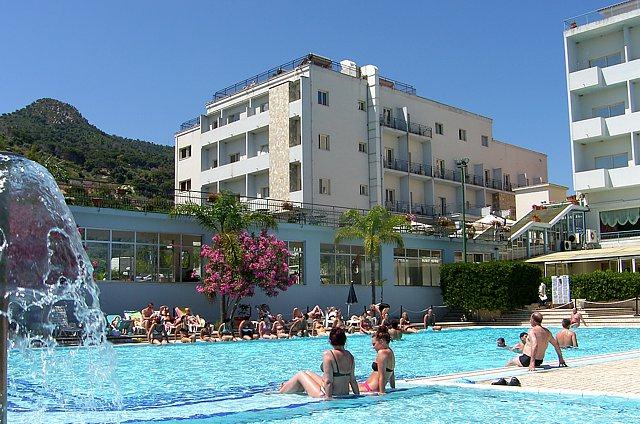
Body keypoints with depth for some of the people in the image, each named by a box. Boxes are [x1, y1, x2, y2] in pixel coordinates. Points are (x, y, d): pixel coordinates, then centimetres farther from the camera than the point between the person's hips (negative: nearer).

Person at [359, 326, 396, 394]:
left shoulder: (382, 352, -16)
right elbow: (392, 375, 20)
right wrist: (393, 389, 26)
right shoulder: (390, 352, 13)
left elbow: (381, 376, -20)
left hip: (371, 388, -10)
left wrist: (381, 392, -20)